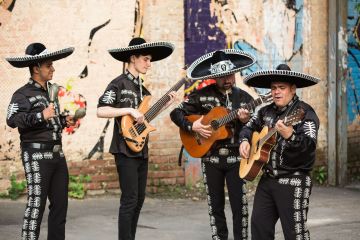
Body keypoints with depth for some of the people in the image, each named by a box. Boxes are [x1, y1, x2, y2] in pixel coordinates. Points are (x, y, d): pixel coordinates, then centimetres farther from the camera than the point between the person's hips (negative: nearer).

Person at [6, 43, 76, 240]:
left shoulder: (51, 91, 18)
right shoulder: (23, 94, -6)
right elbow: (12, 120, -22)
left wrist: (64, 120, 13)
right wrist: (41, 116, -28)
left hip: (57, 153, 8)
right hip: (36, 154, -8)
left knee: (60, 203, 8)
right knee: (36, 203, -9)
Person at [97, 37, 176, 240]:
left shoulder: (141, 87, 15)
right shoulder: (119, 83, -9)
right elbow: (101, 111, -19)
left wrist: (166, 104, 12)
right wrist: (129, 110, -23)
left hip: (141, 149, 8)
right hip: (126, 149, -8)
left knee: (139, 199, 11)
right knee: (129, 200, -10)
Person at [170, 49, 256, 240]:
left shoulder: (244, 97, 3)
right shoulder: (202, 95, -1)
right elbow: (176, 113, 1)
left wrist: (247, 121, -17)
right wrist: (193, 126, -13)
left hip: (236, 158, 0)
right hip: (211, 158, 0)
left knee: (239, 206, -4)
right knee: (215, 206, 8)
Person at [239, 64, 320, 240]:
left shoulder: (305, 112, -11)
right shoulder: (267, 111, 12)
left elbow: (310, 145, -24)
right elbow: (249, 126, 29)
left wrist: (291, 136, -43)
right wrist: (244, 141, 9)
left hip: (293, 181, -8)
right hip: (267, 178, 8)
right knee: (259, 225, 11)